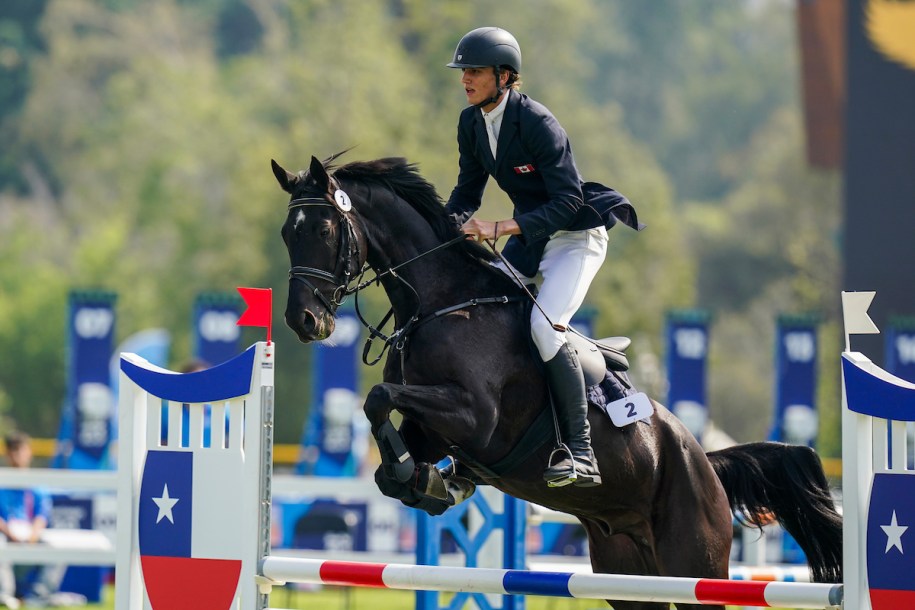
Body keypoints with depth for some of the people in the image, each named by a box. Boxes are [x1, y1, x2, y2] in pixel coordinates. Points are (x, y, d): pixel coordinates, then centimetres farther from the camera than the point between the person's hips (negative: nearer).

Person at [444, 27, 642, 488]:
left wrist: (501, 228, -33)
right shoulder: (471, 124, 1)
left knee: (545, 324, -27)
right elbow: (467, 191, 11)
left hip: (575, 237, -9)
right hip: (529, 238, 9)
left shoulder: (537, 123, -23)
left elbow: (567, 202, -26)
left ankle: (580, 453, -25)